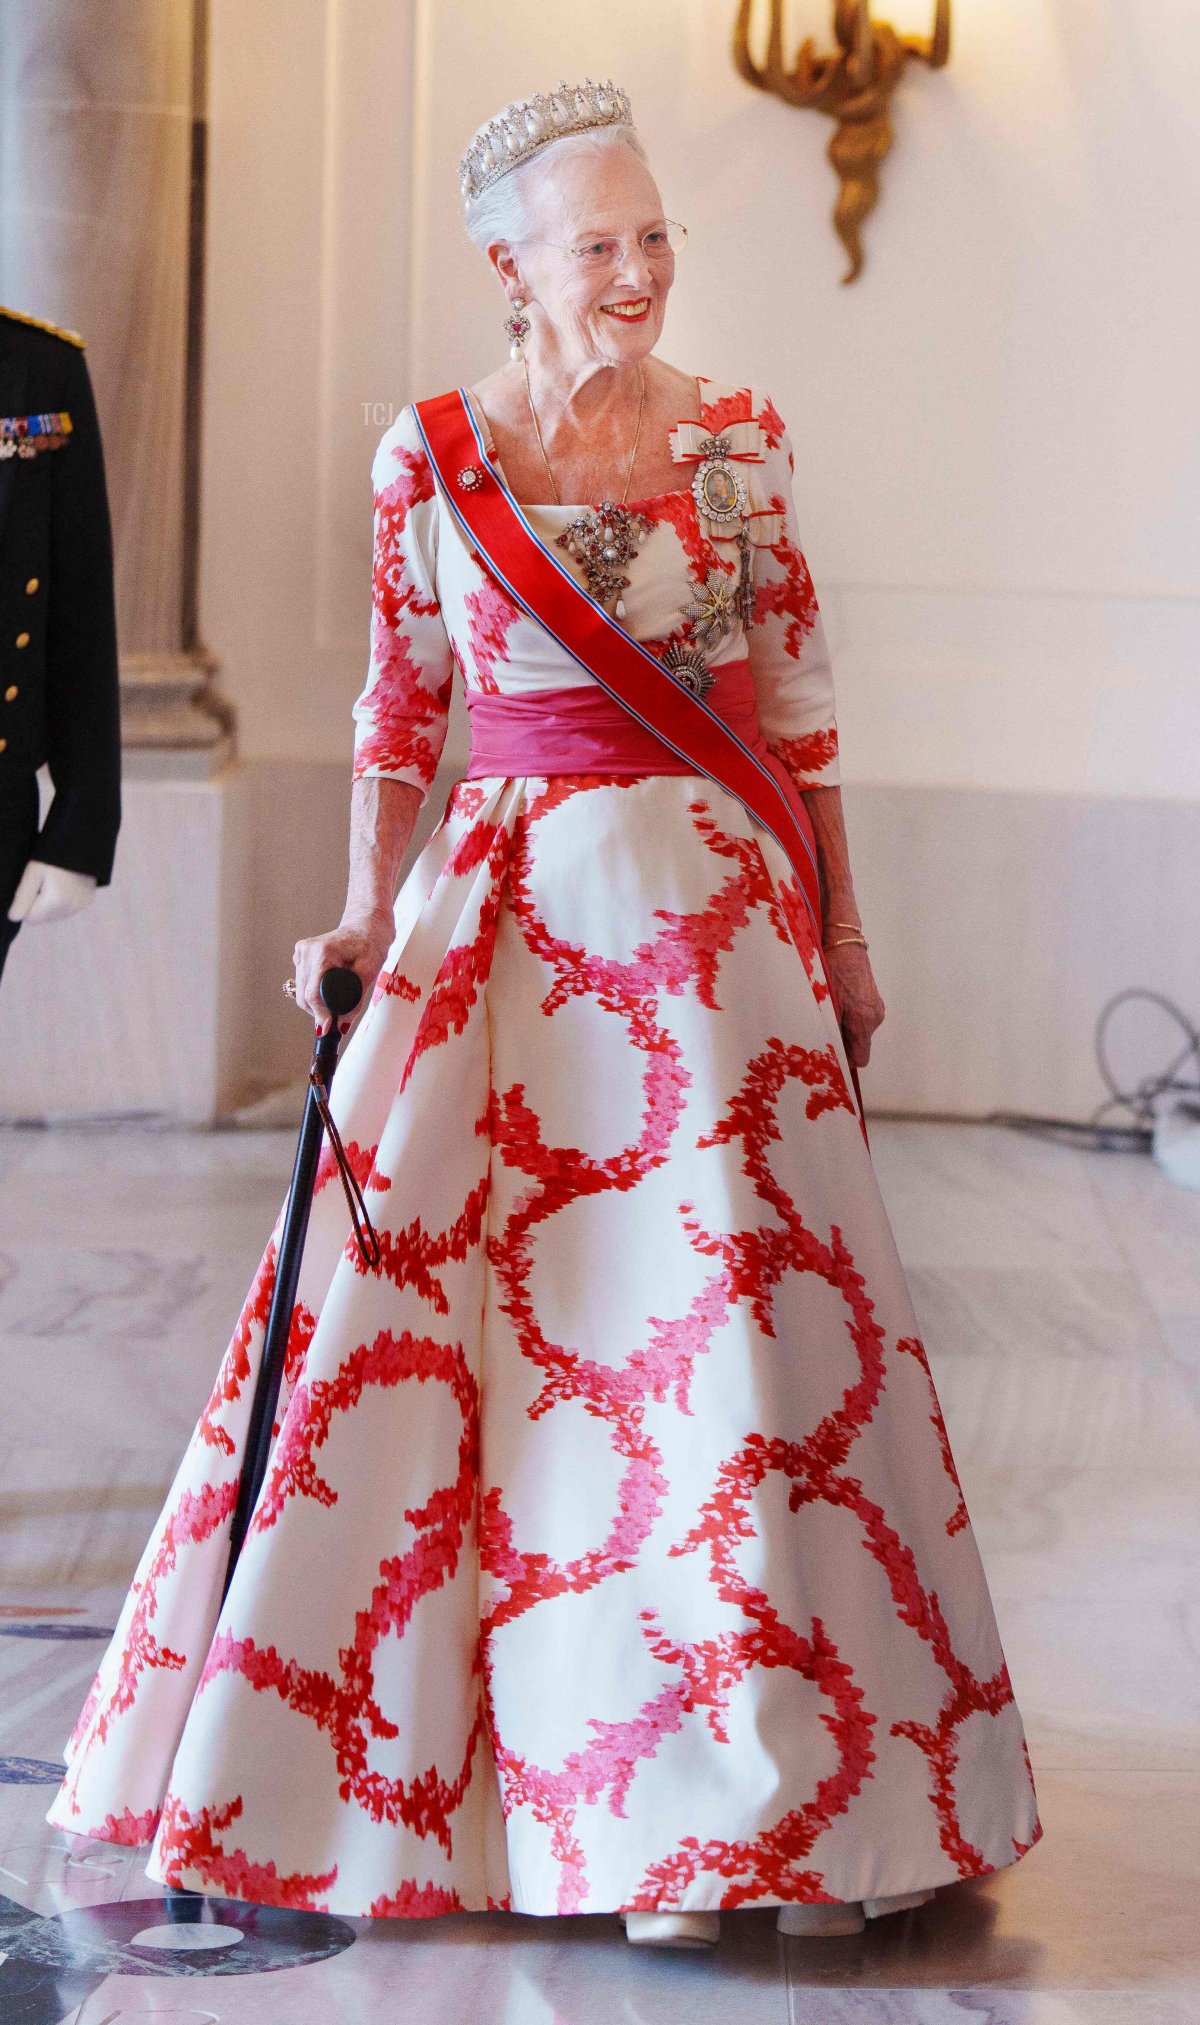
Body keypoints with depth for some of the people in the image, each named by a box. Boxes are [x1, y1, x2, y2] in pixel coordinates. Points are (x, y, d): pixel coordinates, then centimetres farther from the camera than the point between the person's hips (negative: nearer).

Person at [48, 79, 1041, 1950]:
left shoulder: (738, 437, 4)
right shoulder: (431, 456, 2)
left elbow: (798, 704, 8)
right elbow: (399, 710, 9)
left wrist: (844, 936, 9)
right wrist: (363, 926, 3)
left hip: (711, 901, 0)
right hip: (502, 911, 0)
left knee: (738, 1306, -2)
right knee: (415, 1291, -1)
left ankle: (781, 1795, 9)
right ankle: (403, 1759, 16)